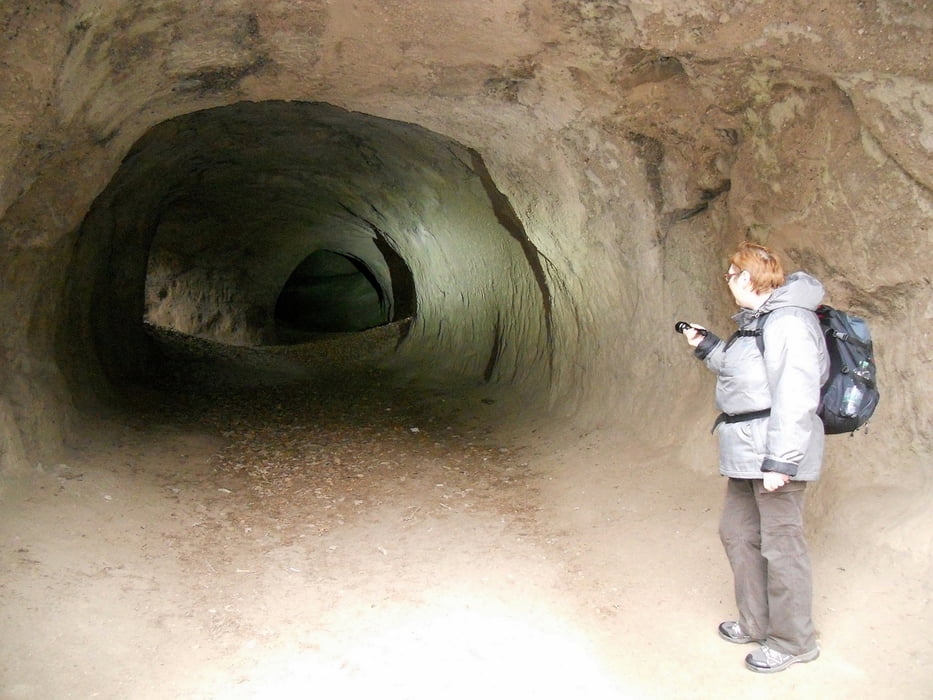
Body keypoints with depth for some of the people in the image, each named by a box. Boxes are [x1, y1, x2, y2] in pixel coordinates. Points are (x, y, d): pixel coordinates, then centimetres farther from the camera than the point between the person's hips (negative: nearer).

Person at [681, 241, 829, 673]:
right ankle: (757, 623, 33)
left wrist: (779, 461, -24)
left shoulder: (788, 321, -17)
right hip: (747, 453, 11)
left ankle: (792, 641, 17)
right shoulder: (756, 320, 14)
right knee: (737, 532, 18)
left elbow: (795, 397, -22)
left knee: (780, 544, 0)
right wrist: (707, 347, 16)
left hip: (777, 451, -11)